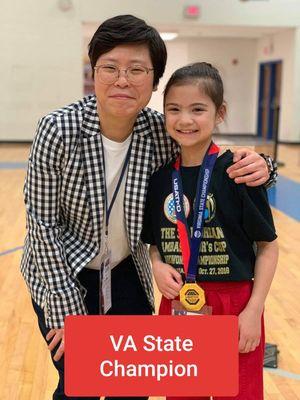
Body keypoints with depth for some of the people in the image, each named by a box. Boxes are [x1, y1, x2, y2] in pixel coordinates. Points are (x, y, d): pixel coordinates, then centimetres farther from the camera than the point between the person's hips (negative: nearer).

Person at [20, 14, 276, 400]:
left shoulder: (160, 132, -16)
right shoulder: (58, 130, -24)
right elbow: (43, 223, -18)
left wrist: (256, 167, -25)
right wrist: (67, 311, -15)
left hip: (126, 275, 3)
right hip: (61, 278, -3)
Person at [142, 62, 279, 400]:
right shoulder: (160, 177, 1)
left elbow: (267, 245, -8)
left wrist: (254, 310, -11)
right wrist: (158, 266, -9)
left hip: (234, 307, -4)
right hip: (177, 305, 4)